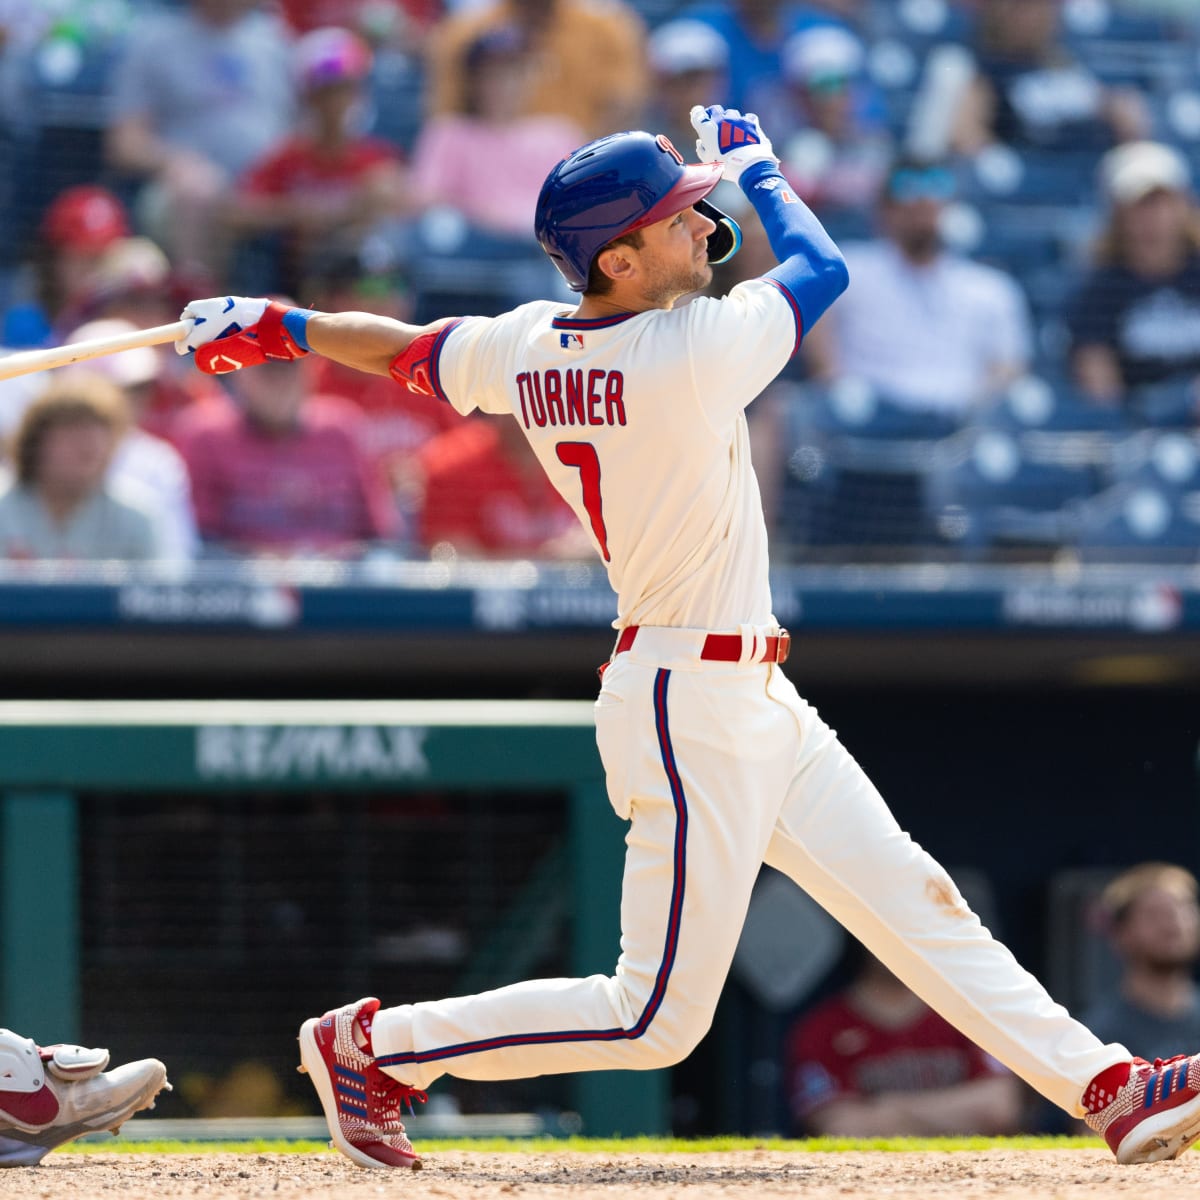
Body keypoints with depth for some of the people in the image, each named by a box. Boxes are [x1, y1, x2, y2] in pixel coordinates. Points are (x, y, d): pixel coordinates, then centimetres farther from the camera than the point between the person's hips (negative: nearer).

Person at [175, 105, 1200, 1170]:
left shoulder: (524, 351, -1)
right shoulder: (694, 350, -23)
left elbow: (400, 348, 14)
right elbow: (822, 266, -7)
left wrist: (276, 327, 31)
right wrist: (757, 166, 11)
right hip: (693, 709, -10)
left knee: (914, 901, 10)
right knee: (658, 1020, -2)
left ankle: (1106, 1088, 13)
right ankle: (373, 1044, 7)